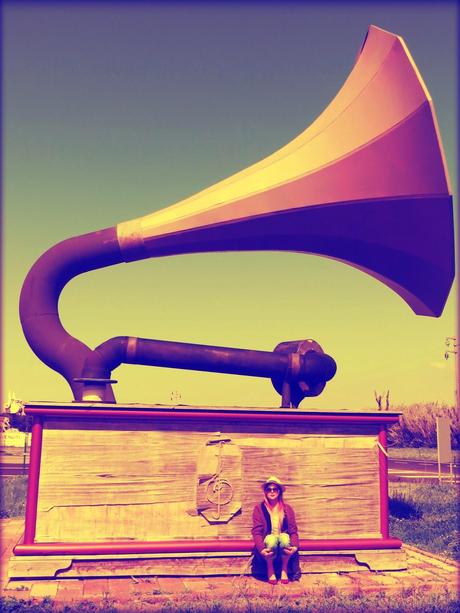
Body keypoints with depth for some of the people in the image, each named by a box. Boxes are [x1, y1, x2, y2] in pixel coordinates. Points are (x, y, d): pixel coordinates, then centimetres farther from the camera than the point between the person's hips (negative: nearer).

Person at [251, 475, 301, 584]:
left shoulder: (287, 508, 6)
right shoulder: (259, 508, 0)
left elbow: (293, 530, -2)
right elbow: (256, 531, -9)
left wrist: (295, 546, -22)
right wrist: (261, 549, -26)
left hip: (284, 542, 1)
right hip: (267, 543, -1)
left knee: (284, 537, -35)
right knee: (271, 539, -37)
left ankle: (284, 570, -11)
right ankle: (270, 570, -11)